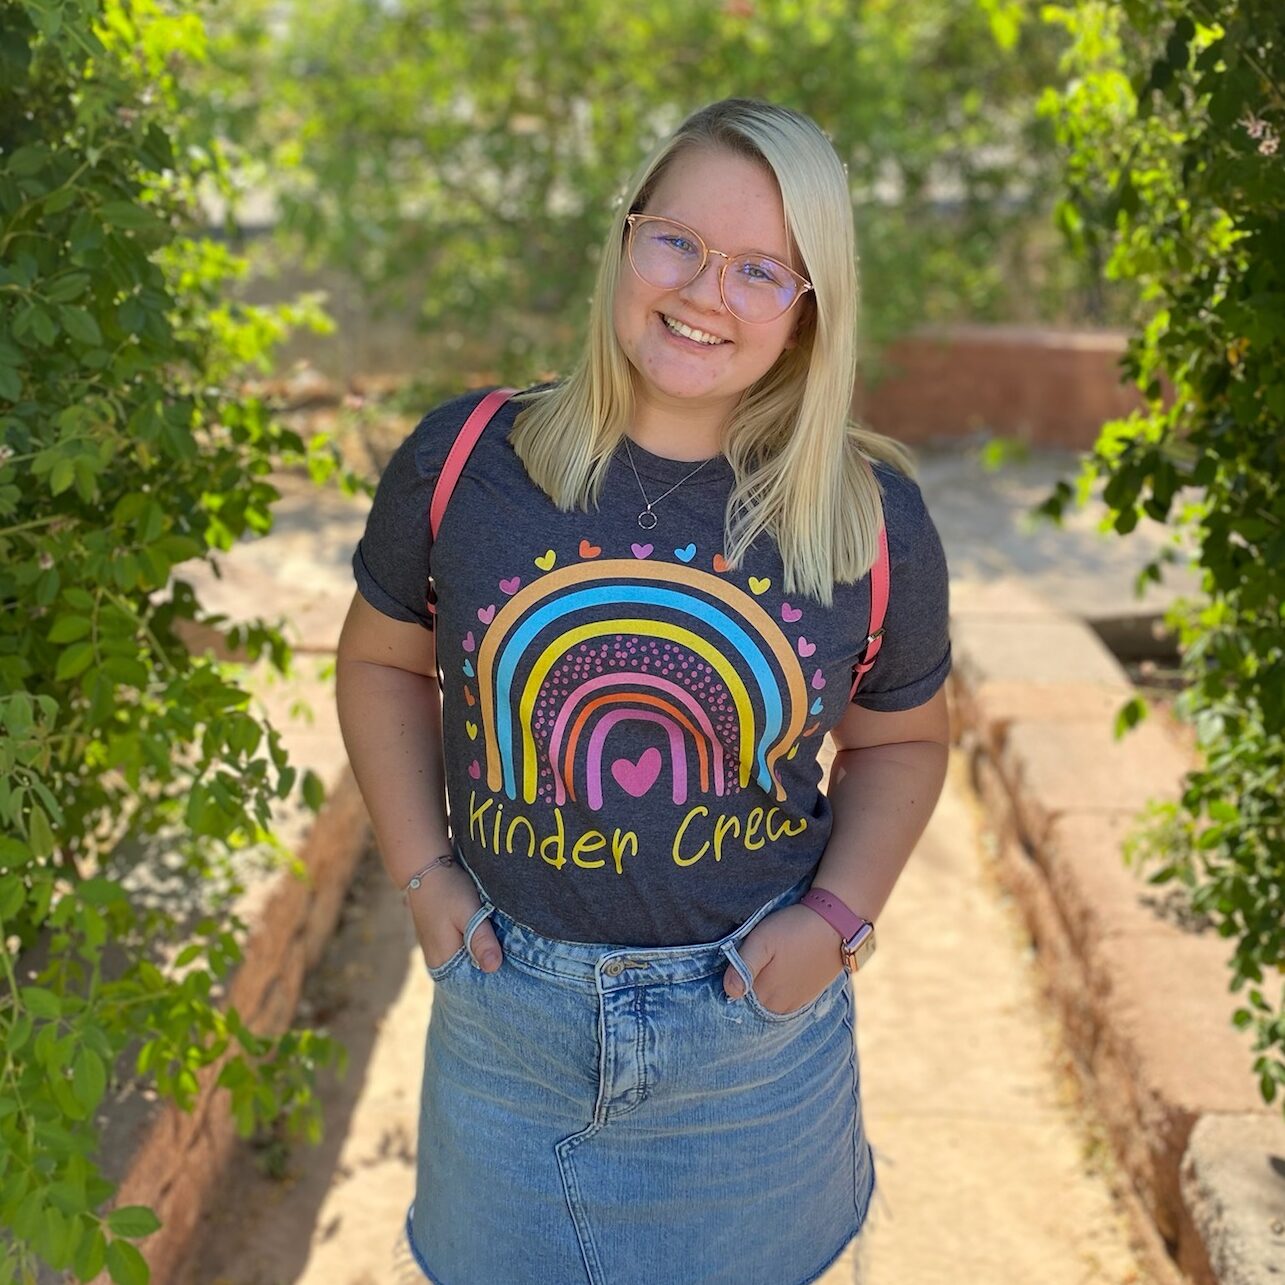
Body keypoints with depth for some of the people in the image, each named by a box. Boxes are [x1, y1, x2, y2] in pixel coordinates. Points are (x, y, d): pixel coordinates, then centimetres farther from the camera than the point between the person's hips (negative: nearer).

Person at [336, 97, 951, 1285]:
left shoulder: (872, 519, -10)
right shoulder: (463, 461, -11)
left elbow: (902, 739, 5)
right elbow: (383, 659, 5)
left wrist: (836, 917, -8)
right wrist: (421, 873, -2)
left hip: (757, 1021, 0)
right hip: (506, 1004, 1)